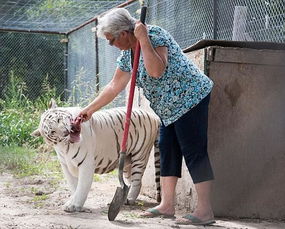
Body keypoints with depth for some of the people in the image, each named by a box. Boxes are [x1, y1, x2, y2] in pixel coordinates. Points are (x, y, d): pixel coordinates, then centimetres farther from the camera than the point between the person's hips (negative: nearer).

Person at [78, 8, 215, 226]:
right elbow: (114, 86, 17)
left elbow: (156, 71, -33)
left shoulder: (155, 35, -18)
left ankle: (205, 211, -13)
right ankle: (167, 205, 15)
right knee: (167, 150, 10)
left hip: (190, 98, -10)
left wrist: (143, 39, -29)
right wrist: (90, 109, 20)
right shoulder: (127, 53, 9)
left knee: (194, 152, -12)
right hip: (171, 108, 10)